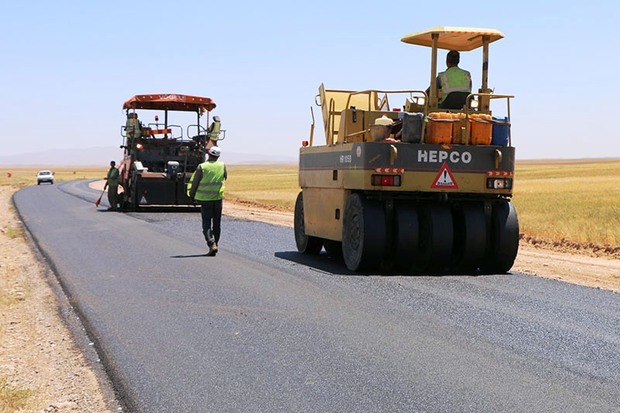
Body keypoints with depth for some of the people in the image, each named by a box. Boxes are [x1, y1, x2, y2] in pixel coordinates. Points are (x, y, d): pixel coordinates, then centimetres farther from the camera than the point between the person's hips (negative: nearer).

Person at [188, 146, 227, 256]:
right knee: (217, 224, 14)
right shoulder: (222, 166, -3)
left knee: (206, 224, 0)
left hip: (205, 199, -3)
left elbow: (194, 183, -6)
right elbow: (225, 177, 16)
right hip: (218, 198, 3)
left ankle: (211, 244, -18)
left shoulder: (202, 167, -11)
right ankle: (215, 243, 20)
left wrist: (192, 196, 7)